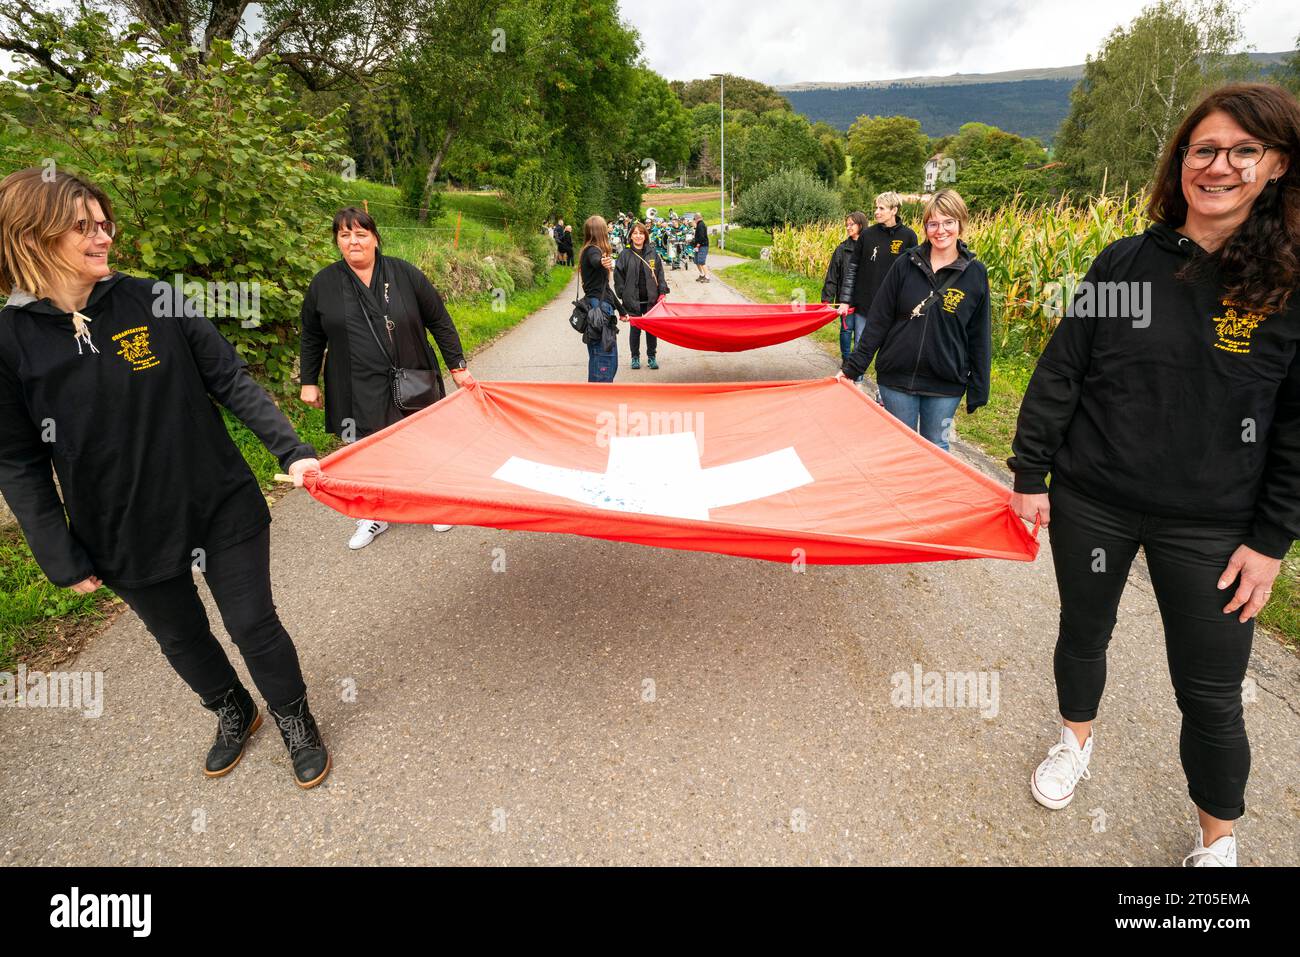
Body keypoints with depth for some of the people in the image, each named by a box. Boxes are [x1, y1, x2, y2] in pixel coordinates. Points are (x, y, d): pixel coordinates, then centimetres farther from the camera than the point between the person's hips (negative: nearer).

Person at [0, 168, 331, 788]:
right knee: (183, 640, 19)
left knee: (254, 625, 7)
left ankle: (295, 720, 32)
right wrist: (63, 561, -3)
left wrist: (291, 450, -13)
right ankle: (233, 714, 47)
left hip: (221, 507, -1)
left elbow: (231, 381, -3)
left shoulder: (151, 301, -6)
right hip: (127, 538, 1)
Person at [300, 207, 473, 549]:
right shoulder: (324, 284, 2)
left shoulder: (404, 274, -2)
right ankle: (373, 517, 28)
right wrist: (309, 381, 10)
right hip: (357, 392, 1)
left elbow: (439, 321, 2)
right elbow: (311, 338, 12)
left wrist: (457, 366, 0)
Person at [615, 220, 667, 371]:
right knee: (635, 328, 6)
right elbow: (618, 276, 1)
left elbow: (660, 273, 7)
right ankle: (635, 357, 19)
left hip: (651, 299, 2)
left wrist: (662, 292, 0)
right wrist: (623, 295, -4)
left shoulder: (653, 253, 6)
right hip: (633, 300, -1)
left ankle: (651, 357, 19)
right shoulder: (625, 255, 1)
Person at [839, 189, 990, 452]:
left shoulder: (975, 273, -1)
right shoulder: (906, 264, -2)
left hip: (945, 385, 0)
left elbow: (979, 337, 3)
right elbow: (878, 320, -1)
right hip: (896, 378, 0)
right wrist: (853, 367, -4)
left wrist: (978, 390, 3)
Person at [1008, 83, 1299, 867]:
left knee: (1211, 692, 7)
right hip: (1092, 500, 2)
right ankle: (1078, 741, 48)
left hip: (1211, 524, -1)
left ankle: (1218, 842, 33)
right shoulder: (1126, 262, -2)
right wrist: (1030, 472, -2)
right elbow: (1060, 372, 0)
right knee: (1083, 633, 19)